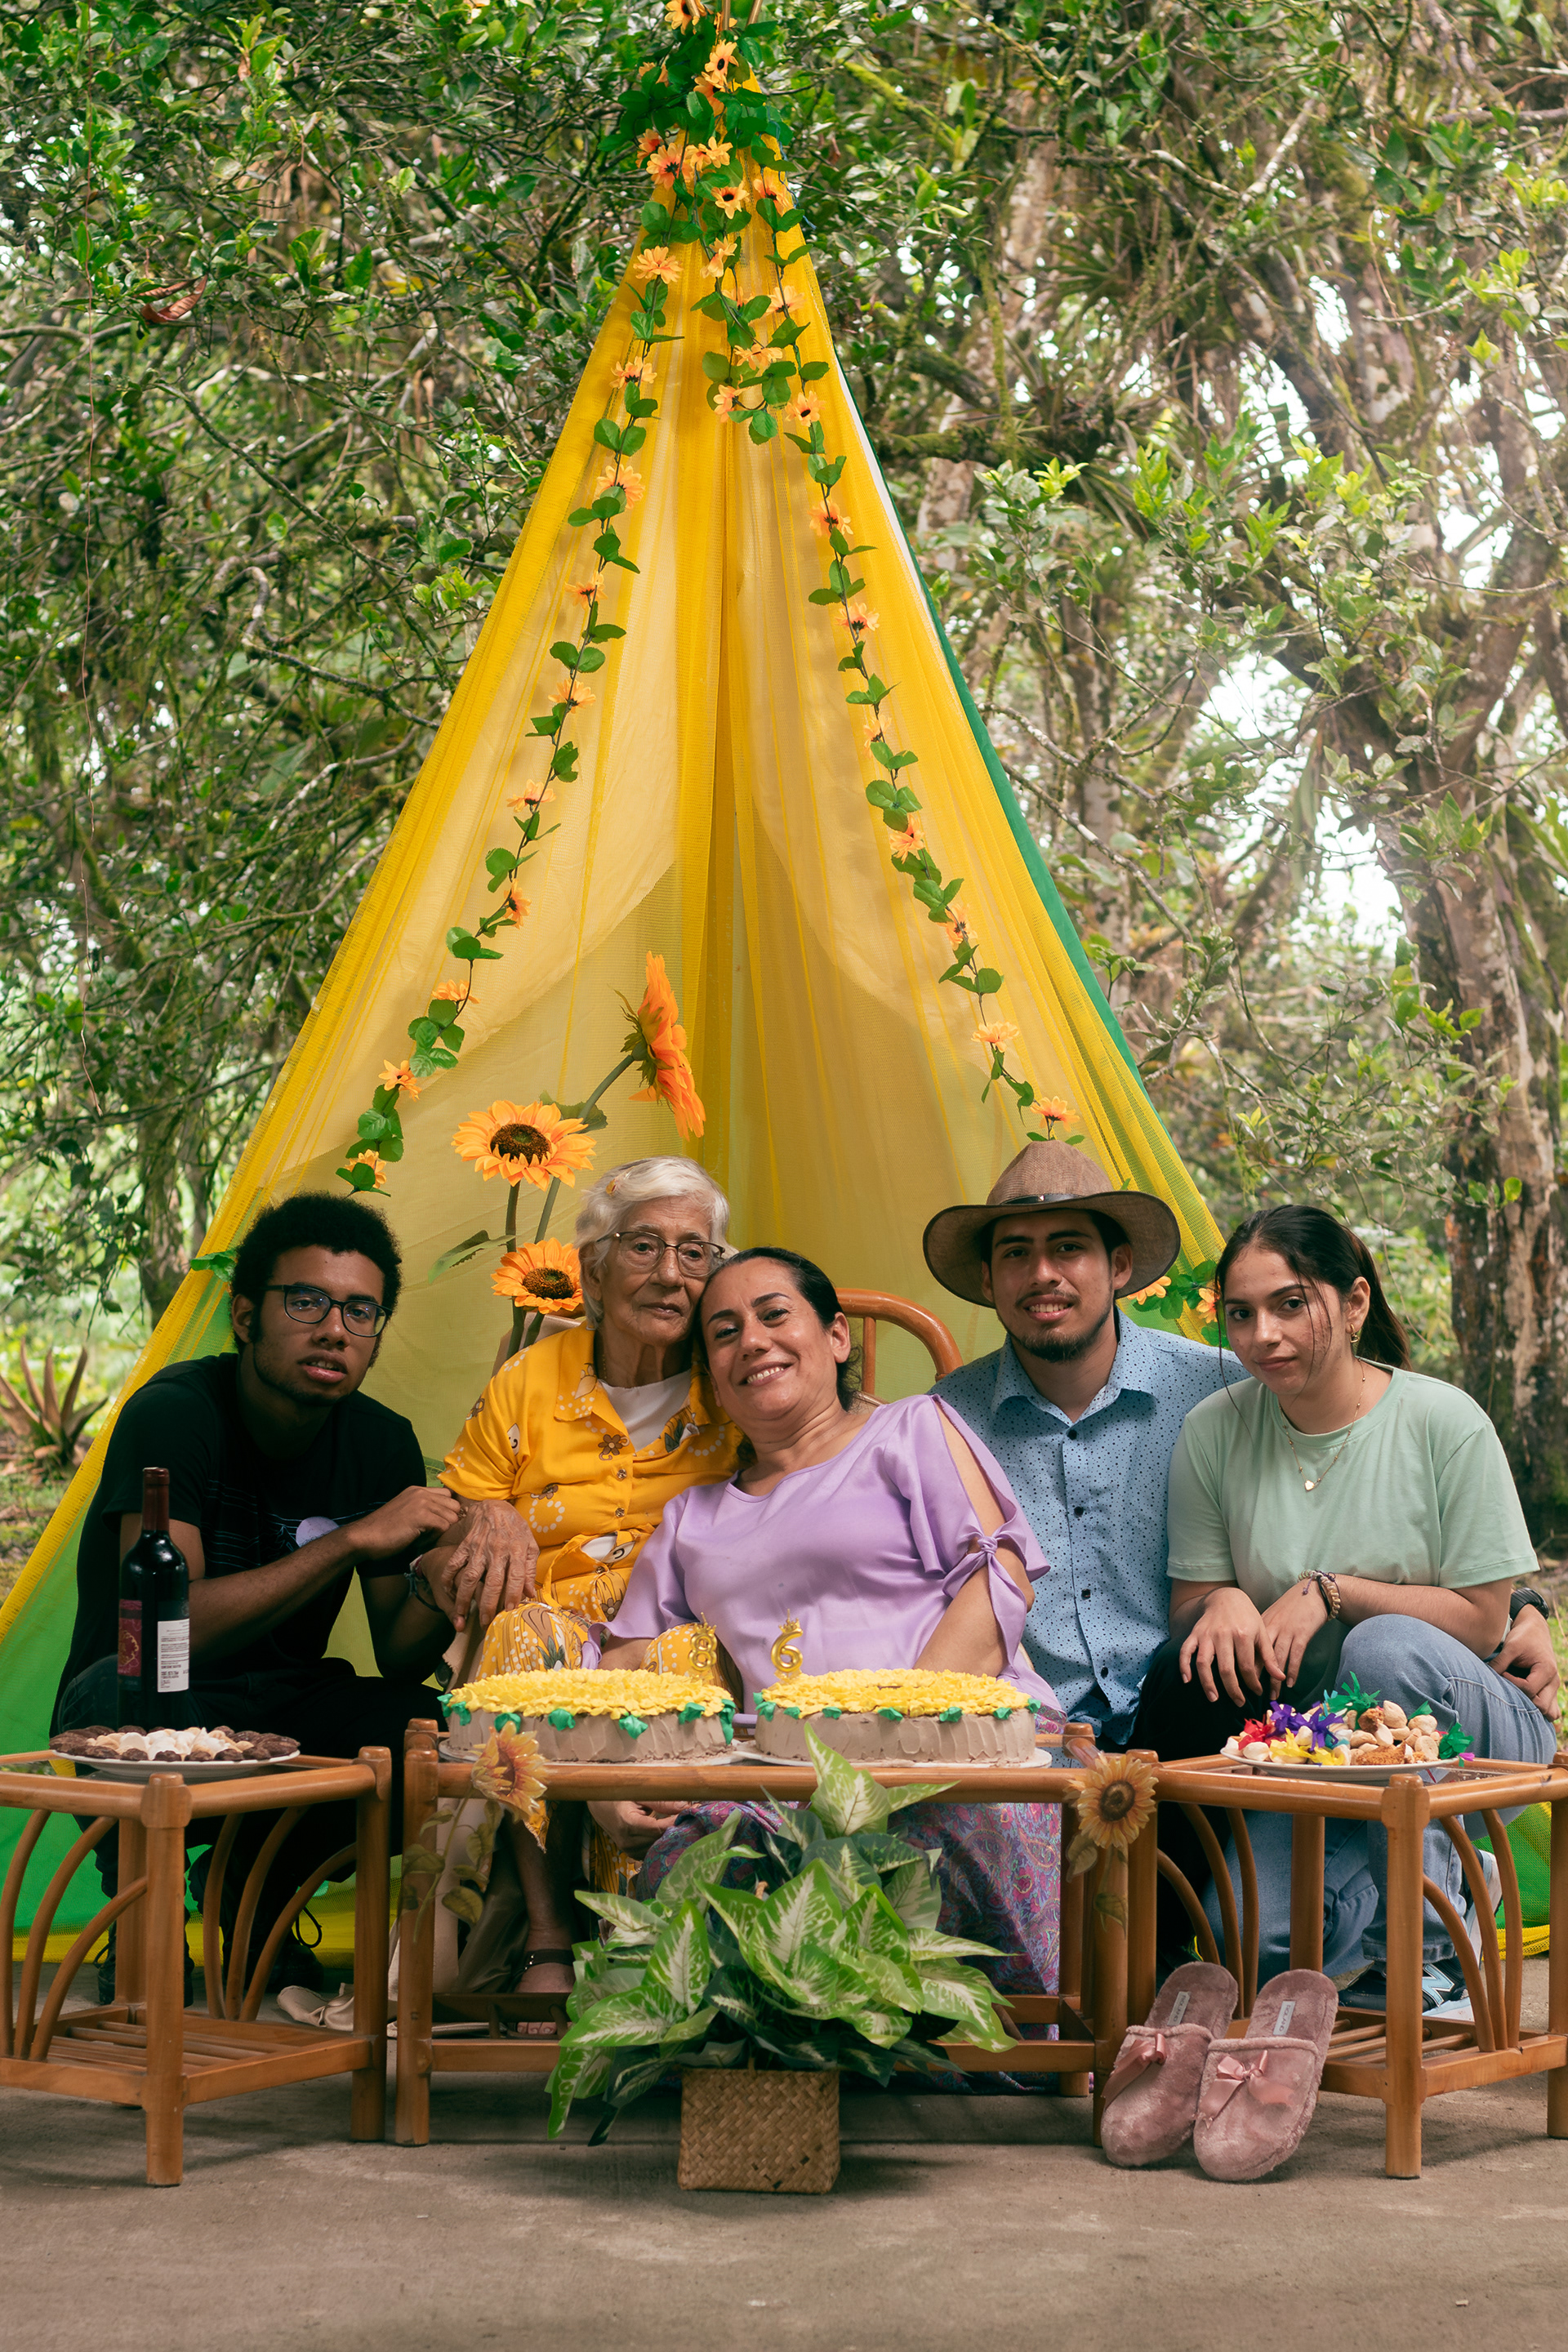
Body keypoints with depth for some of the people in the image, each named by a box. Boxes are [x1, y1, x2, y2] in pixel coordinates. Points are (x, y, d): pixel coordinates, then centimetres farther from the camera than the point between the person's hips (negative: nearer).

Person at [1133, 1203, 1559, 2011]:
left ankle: (1425, 1949, -19)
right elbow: (1190, 1604, 6)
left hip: (1464, 1727, -2)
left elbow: (1481, 1618, -8)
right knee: (1259, 1940, -26)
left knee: (1387, 1649, -38)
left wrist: (1329, 1593, -17)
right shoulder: (1212, 1432, 1)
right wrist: (1223, 1603, -18)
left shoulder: (1445, 1423, -9)